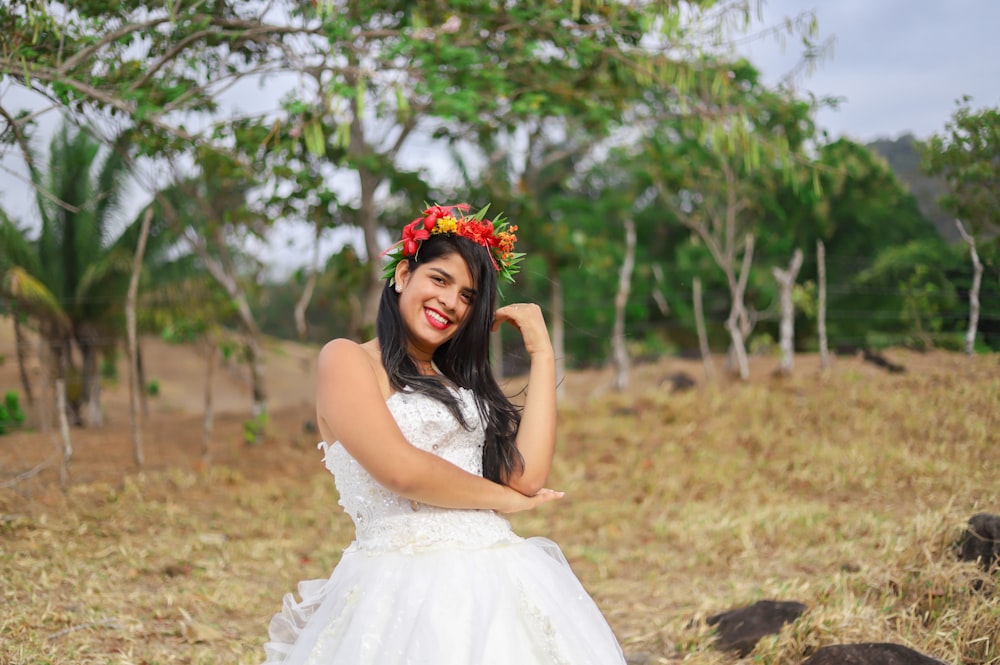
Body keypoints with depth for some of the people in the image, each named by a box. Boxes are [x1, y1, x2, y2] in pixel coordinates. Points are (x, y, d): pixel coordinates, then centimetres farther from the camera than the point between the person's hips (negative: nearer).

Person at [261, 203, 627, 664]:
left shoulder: (456, 380, 19)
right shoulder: (346, 359, 0)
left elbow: (527, 475, 2)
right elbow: (401, 470, -15)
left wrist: (541, 352, 6)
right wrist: (503, 498, -1)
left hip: (496, 584, 6)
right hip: (405, 588, -6)